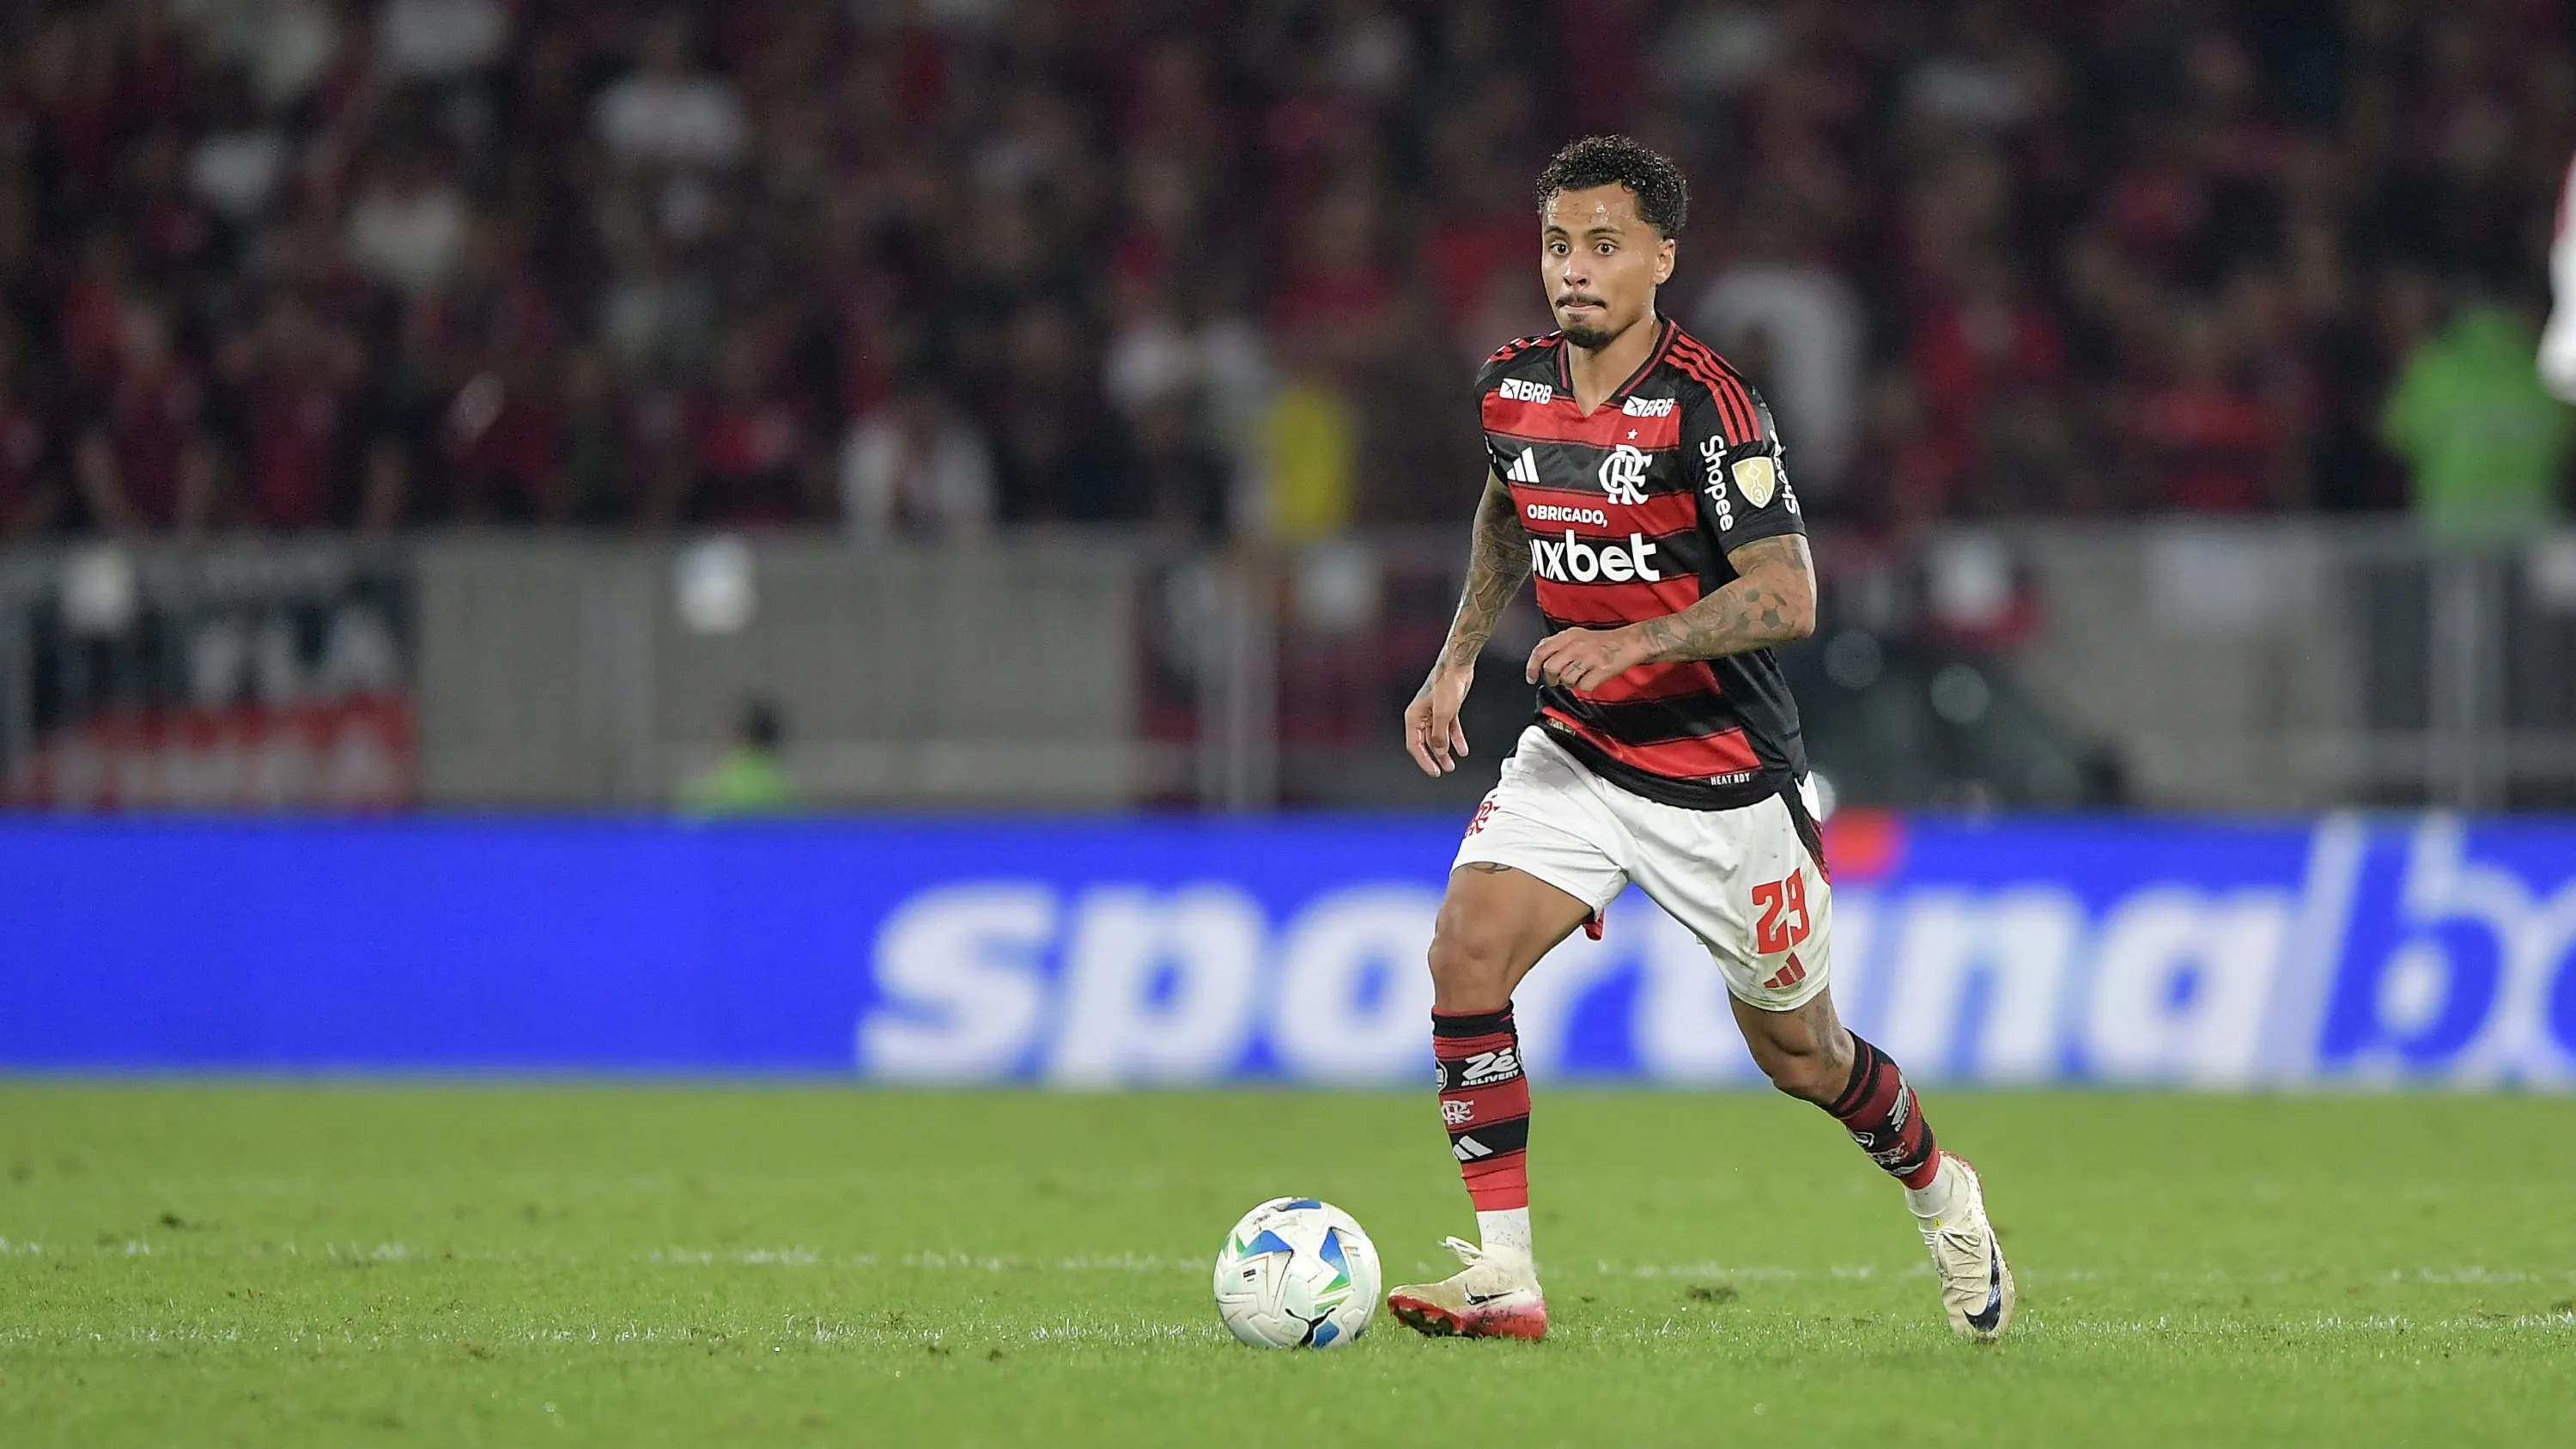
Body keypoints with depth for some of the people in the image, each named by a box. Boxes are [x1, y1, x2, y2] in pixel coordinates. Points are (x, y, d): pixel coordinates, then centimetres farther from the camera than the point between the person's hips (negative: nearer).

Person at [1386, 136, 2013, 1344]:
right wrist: (1455, 663, 13)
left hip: (1723, 775, -5)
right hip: (1576, 751, 5)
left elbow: (1787, 597, -25)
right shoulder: (1513, 389, -1)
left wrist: (1633, 643, -35)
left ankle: (1939, 1195, 41)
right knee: (1465, 954, -18)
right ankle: (1504, 1277, -15)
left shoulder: (1705, 406, -20)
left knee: (1797, 1053, 9)